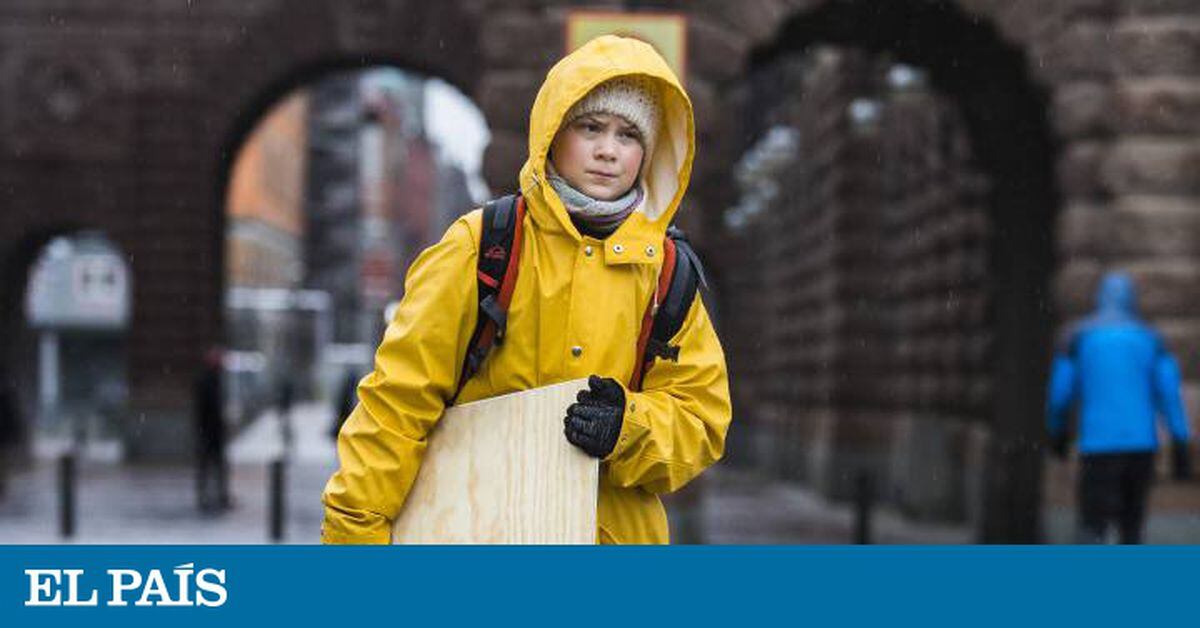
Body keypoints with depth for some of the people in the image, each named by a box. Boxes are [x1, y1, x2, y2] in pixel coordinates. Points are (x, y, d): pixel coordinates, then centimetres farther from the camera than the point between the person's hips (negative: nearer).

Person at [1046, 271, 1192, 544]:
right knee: (1131, 524, 20)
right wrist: (1181, 447, -3)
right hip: (1142, 446, 3)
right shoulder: (1149, 338, 8)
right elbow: (1170, 393, -2)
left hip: (1098, 445, -3)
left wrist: (1057, 432, 21)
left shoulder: (1077, 337, 3)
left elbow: (1060, 394, 2)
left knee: (1092, 530, -4)